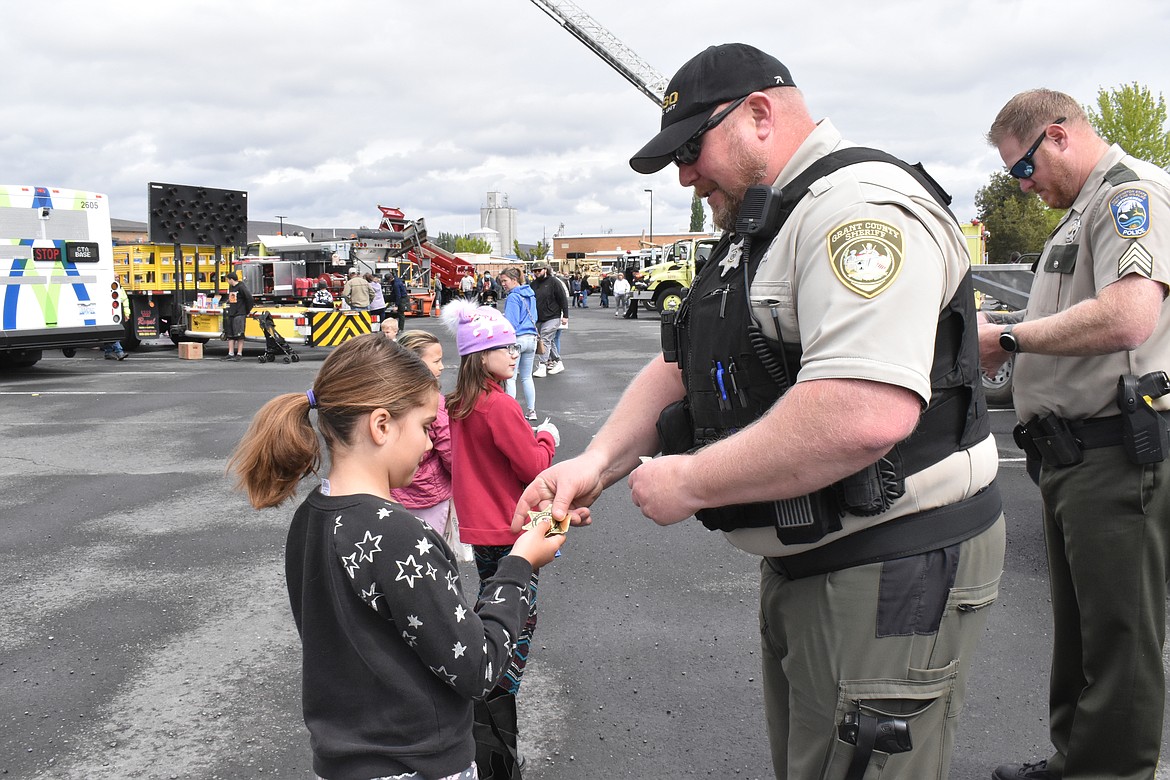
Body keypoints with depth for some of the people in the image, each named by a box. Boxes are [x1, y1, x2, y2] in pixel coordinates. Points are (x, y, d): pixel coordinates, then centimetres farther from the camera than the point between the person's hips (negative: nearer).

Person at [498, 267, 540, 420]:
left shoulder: (513, 297, -12)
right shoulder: (530, 295, 12)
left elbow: (510, 323, -16)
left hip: (516, 338, -8)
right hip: (531, 338, 8)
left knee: (510, 378, -1)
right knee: (527, 377, 15)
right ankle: (531, 411, 16)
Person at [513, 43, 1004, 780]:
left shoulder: (860, 203, -20)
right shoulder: (760, 231, 15)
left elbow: (864, 414, -33)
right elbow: (682, 366, 16)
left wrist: (690, 483, -23)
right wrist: (598, 461, -1)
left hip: (892, 572, -10)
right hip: (803, 560, 10)